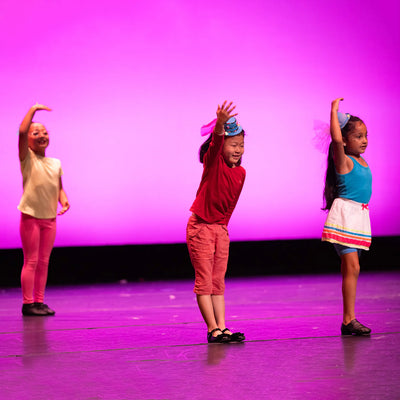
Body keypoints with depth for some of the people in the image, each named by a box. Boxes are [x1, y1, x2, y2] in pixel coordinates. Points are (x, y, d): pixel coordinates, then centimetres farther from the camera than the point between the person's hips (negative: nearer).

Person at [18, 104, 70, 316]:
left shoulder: (55, 163, 9)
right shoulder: (27, 158, -5)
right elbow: (22, 132, -19)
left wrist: (64, 199, -5)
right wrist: (33, 109, -12)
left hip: (49, 218, 5)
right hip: (30, 216, -5)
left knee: (43, 261, 8)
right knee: (31, 261, -3)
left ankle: (39, 301, 14)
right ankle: (28, 303, 1)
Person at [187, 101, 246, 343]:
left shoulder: (240, 172, 5)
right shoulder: (213, 162, -13)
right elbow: (215, 144, -35)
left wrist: (223, 223, 16)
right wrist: (220, 125, -53)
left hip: (221, 228, 7)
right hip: (200, 226, -6)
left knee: (218, 282, 9)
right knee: (204, 280, -4)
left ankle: (221, 328, 10)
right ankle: (213, 330, -4)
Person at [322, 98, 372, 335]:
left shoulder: (361, 161, 13)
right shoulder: (343, 161, -10)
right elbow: (337, 140, -30)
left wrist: (350, 122, 20)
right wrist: (334, 111, -22)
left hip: (359, 217, 8)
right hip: (345, 215, -8)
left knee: (350, 268, 8)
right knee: (352, 267, -12)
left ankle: (348, 320, 9)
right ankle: (349, 320, -12)